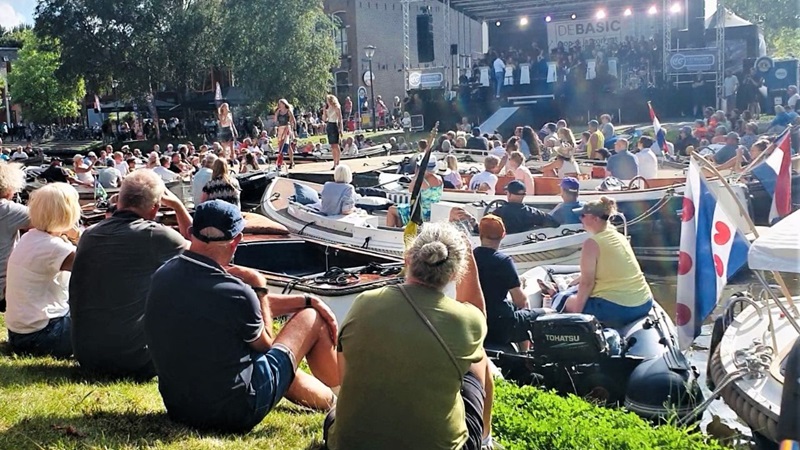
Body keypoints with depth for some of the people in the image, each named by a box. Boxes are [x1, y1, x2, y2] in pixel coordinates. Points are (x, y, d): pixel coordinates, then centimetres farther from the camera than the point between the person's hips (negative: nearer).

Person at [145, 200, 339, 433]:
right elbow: (265, 345, -5)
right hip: (236, 414, -7)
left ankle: (328, 401, 43)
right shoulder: (234, 292, -26)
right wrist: (259, 288, 1)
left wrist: (306, 300, 8)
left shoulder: (162, 275, -4)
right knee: (313, 318, 10)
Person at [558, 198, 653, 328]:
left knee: (569, 303, 15)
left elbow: (587, 282, -13)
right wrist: (578, 279, 34)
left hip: (617, 308, -8)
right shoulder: (619, 237, 11)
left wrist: (577, 312, -4)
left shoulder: (592, 243, -12)